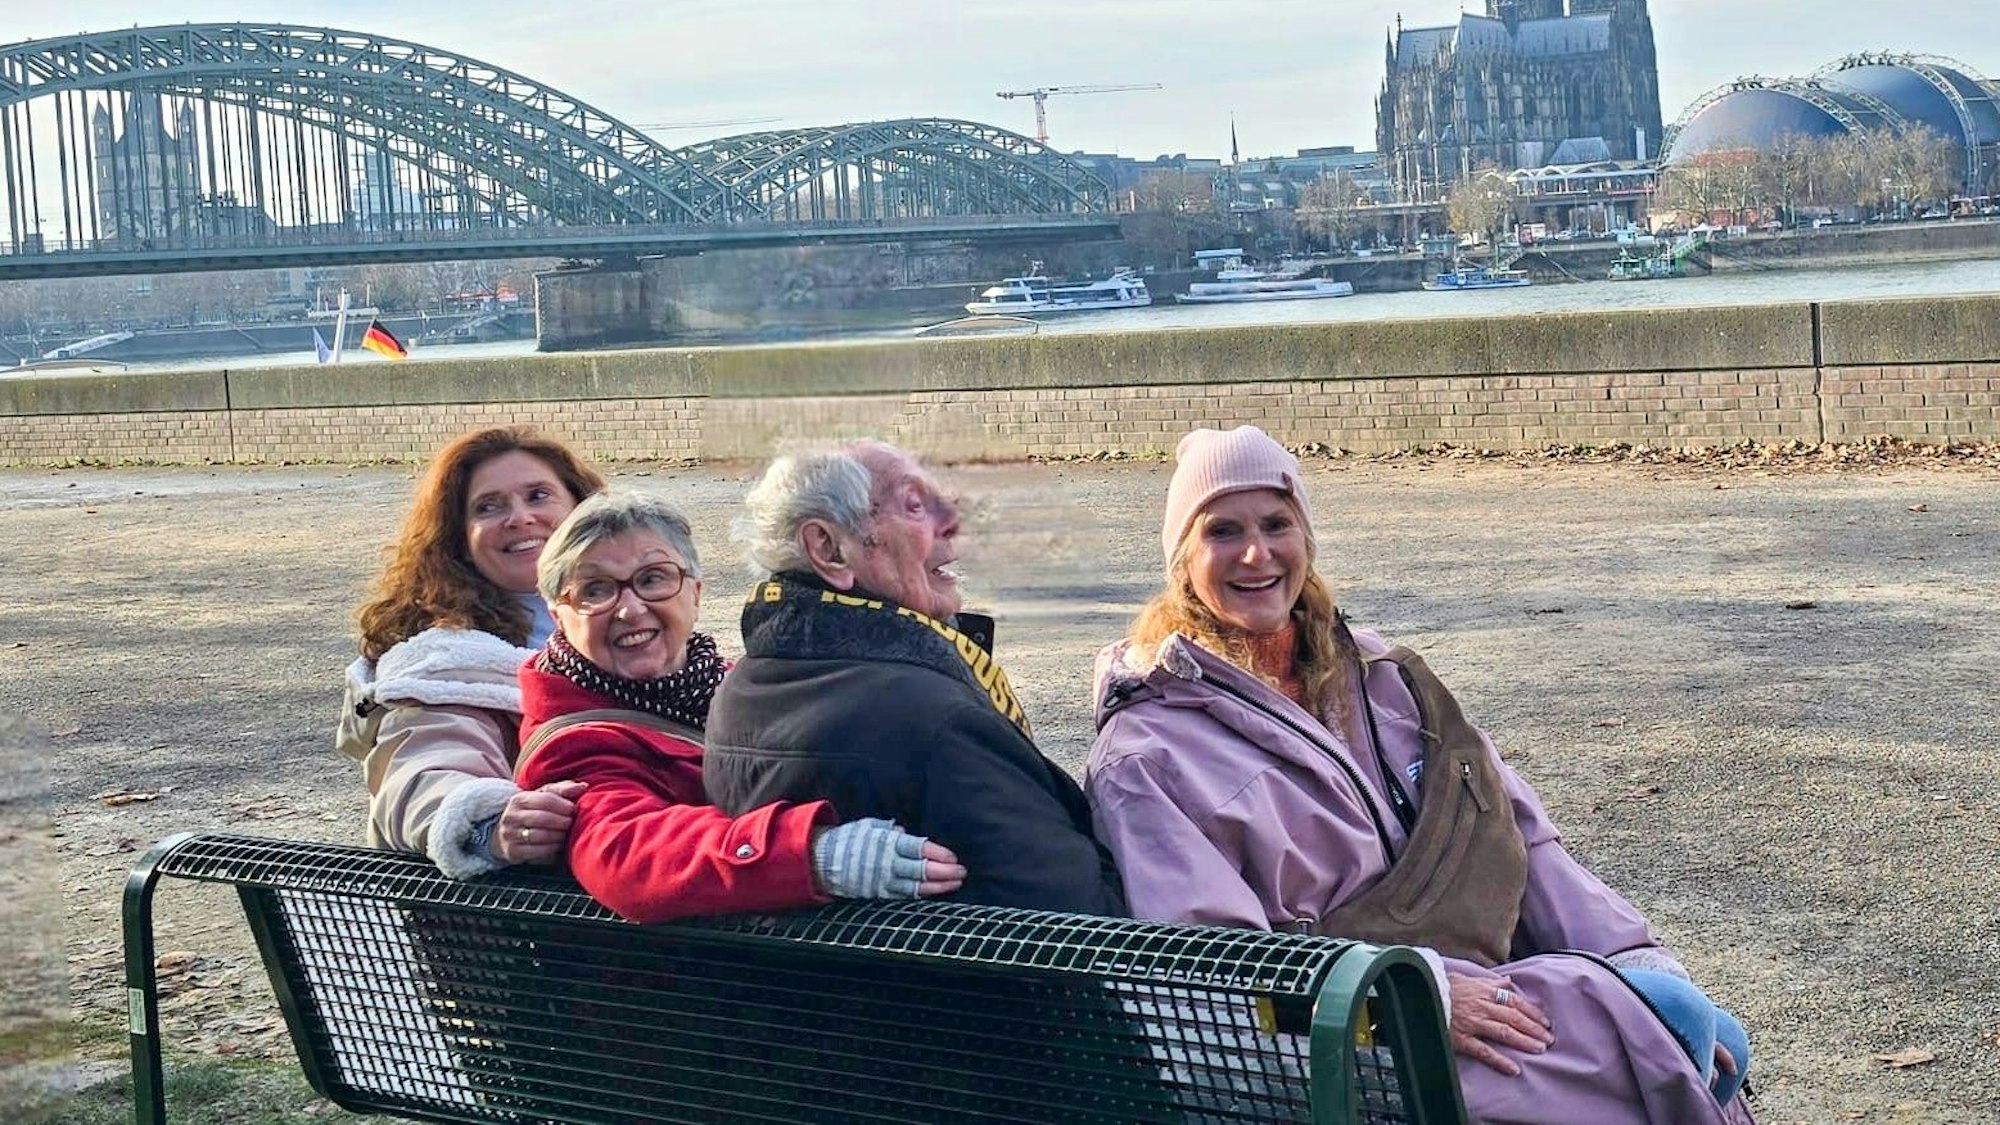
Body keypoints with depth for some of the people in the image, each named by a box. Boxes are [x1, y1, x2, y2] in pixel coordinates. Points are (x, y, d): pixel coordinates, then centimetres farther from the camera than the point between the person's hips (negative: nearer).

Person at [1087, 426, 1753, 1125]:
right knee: (1671, 1023, -20)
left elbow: (1517, 830, 13)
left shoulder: (1375, 675, 15)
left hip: (1487, 988, 7)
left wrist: (1638, 962, 1)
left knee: (1710, 1040, -13)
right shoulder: (1143, 756, -5)